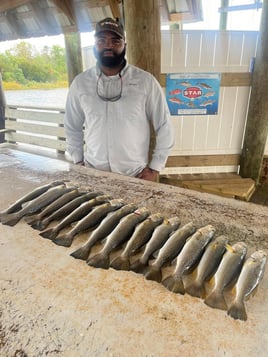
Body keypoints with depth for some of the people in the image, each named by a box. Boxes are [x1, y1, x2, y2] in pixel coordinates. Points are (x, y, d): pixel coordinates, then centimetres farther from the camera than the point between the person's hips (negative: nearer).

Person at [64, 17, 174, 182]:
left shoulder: (145, 81, -8)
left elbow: (164, 126, -4)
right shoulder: (80, 83, -1)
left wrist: (155, 168, -6)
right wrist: (79, 161, 6)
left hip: (135, 175, -1)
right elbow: (72, 127, 10)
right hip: (93, 173, 2)